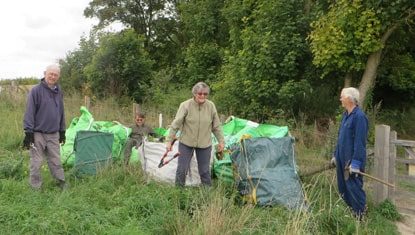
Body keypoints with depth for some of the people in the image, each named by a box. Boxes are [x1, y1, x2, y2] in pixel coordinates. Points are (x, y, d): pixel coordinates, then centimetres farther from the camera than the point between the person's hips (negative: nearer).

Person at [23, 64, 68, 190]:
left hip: (54, 134, 5)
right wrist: (28, 132, -14)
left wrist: (62, 131, 17)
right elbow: (29, 112, -11)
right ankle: (36, 187, 17)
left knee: (56, 161, 13)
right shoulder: (36, 90, -10)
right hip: (38, 134, -5)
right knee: (36, 162, 3)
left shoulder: (59, 92, 9)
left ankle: (61, 182, 25)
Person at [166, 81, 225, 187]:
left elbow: (216, 126, 5)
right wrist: (169, 140, -10)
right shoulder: (185, 105, -12)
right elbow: (176, 124, -10)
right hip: (186, 142, -1)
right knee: (182, 169, 3)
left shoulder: (211, 106, -5)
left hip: (205, 144, 2)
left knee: (205, 170, 9)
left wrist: (221, 141, 6)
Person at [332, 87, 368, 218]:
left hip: (352, 160, -9)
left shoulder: (359, 116, -19)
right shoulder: (345, 114, 10)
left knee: (354, 188, 0)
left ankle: (360, 215, 13)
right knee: (342, 187, 17)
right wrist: (336, 155, 20)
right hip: (342, 159, 9)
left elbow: (360, 142, -21)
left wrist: (356, 163, -22)